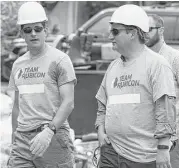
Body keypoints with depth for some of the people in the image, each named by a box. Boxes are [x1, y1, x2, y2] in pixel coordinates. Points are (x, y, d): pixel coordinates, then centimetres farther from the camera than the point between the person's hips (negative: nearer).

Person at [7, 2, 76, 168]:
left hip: (53, 137, -4)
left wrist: (49, 130, -23)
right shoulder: (18, 64, 15)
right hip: (22, 140, 4)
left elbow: (68, 103, -10)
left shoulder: (59, 59, -3)